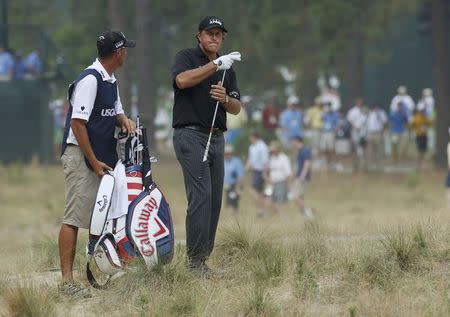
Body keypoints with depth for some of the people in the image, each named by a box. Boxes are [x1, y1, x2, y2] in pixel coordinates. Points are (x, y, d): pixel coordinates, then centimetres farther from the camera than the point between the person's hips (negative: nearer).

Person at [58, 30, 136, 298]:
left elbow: (115, 112, 28)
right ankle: (67, 281, -15)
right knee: (75, 218, -12)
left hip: (103, 157, 10)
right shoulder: (89, 79, -15)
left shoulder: (111, 80, 15)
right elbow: (78, 123, -19)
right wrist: (94, 162, -18)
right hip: (80, 156, -10)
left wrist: (125, 121, 3)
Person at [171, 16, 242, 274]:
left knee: (215, 200, 3)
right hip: (191, 134, -7)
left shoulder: (227, 68, 19)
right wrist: (215, 64, -23)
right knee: (201, 196, -16)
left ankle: (202, 259, 6)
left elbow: (237, 108, 13)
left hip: (217, 138, 7)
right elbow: (182, 80, -22)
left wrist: (225, 98, -9)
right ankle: (195, 260, -16)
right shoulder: (187, 57, 1)